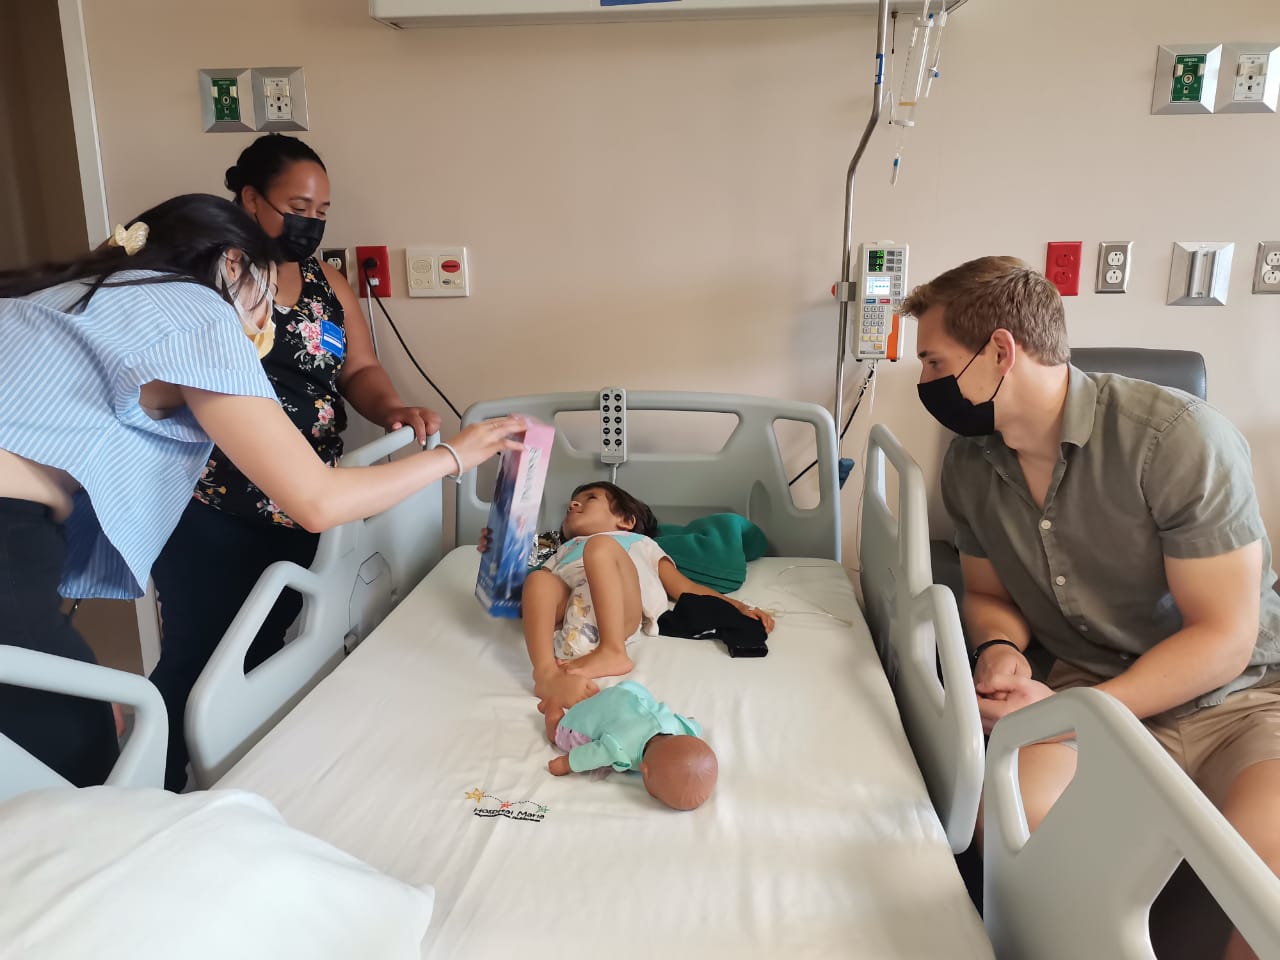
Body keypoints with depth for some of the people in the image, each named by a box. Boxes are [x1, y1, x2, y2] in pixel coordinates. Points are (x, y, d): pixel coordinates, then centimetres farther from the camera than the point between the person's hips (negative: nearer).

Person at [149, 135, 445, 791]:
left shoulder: (328, 285, 12)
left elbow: (359, 370, 6)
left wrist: (393, 409, -13)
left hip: (299, 515, 5)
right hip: (210, 515, -5)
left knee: (263, 654, 14)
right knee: (196, 660, -1)